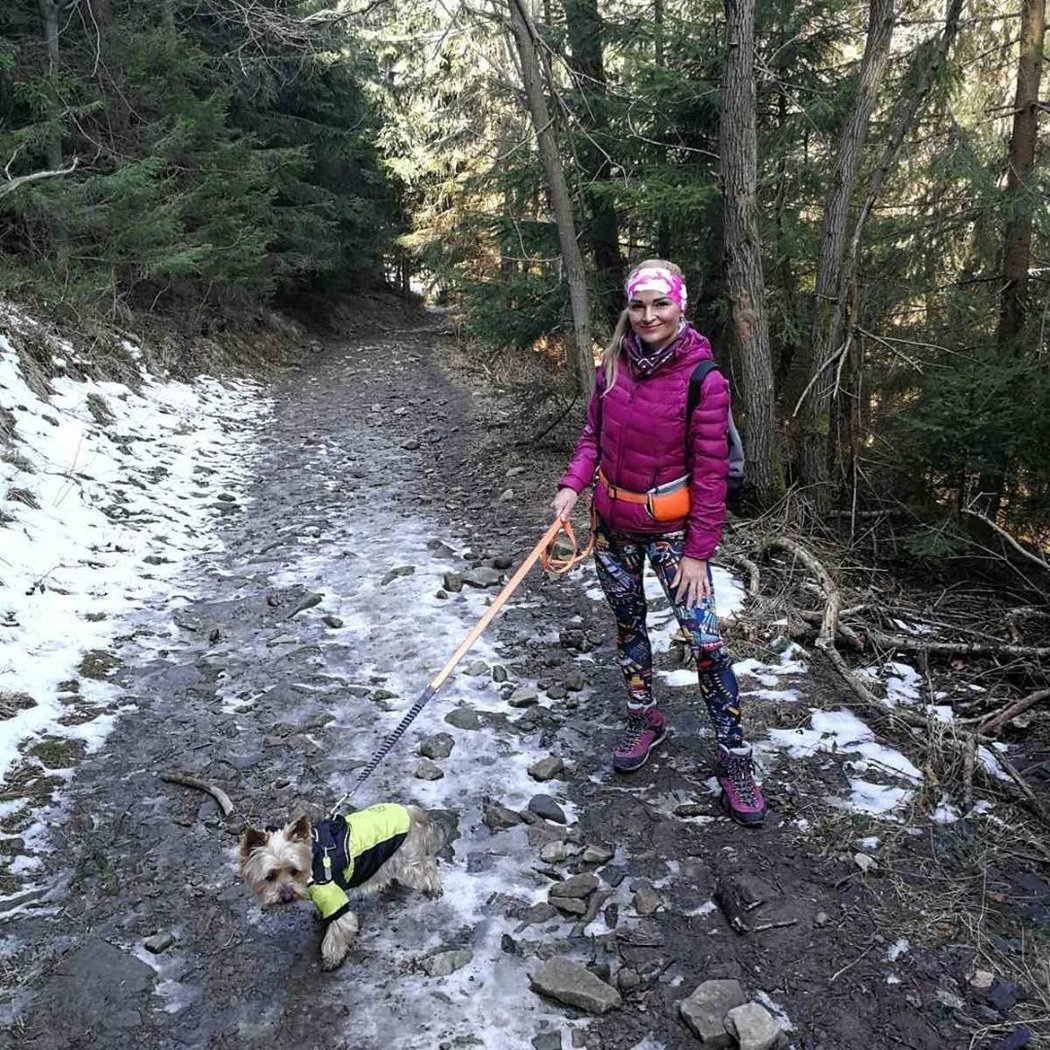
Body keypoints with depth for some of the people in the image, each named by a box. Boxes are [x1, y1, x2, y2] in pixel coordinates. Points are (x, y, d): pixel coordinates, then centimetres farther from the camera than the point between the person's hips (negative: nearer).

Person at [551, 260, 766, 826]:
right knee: (628, 625, 17)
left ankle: (734, 757, 8)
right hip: (612, 522, 5)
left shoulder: (703, 379, -16)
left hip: (669, 528, -5)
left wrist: (698, 551, -14)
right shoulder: (613, 364, -2)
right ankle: (644, 719, 38)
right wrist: (572, 483, -7)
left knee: (705, 640, -6)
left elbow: (710, 472, -14)